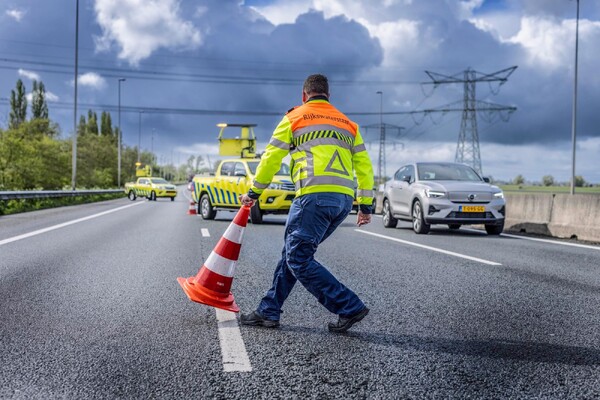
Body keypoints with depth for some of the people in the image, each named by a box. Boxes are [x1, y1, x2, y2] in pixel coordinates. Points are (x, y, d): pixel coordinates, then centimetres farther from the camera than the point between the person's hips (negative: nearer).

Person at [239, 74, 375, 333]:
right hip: (344, 199, 7)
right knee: (293, 252, 15)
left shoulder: (295, 118, 9)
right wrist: (366, 205, 20)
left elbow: (271, 158, 10)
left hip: (315, 196, -7)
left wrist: (254, 192, 20)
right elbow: (364, 166, 18)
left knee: (299, 259, -2)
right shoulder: (348, 124, 23)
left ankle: (350, 307, -5)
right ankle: (268, 311, 18)